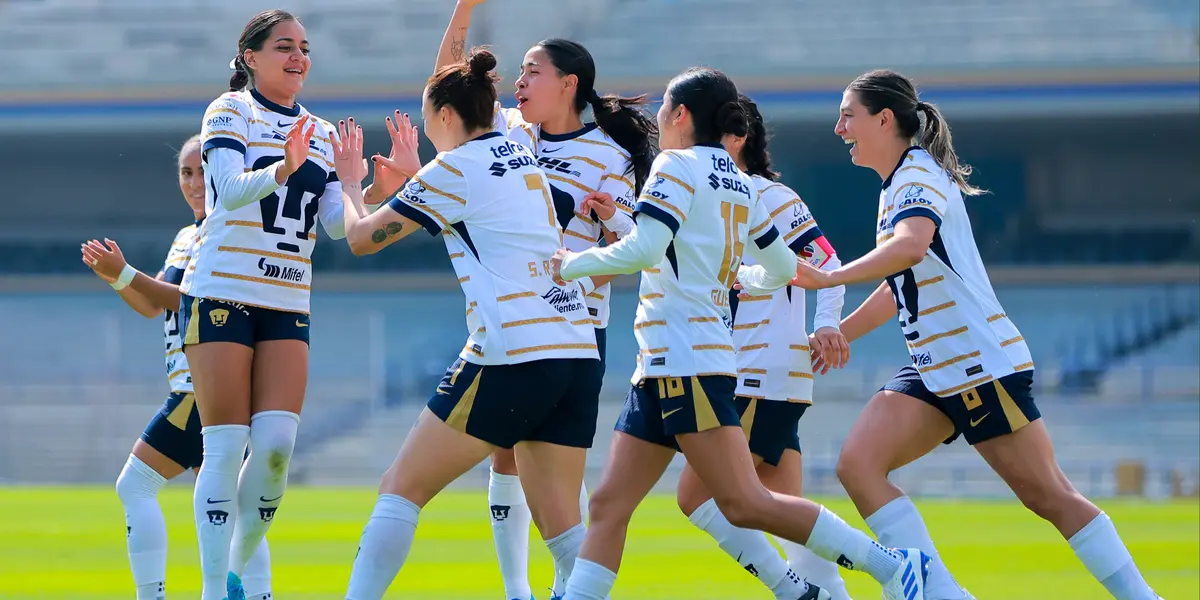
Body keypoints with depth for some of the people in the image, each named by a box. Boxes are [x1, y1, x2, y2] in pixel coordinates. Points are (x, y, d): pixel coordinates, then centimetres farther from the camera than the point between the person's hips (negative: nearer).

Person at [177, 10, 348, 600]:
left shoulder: (321, 132, 14)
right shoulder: (230, 111, -2)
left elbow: (338, 223, 6)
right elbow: (230, 191, -19)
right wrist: (282, 169, -37)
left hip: (287, 306, 5)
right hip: (221, 295, -5)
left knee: (277, 445, -8)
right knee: (227, 447, -9)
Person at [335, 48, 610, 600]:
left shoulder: (453, 169, -3)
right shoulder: (523, 161, 18)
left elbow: (362, 238, 4)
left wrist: (350, 182, 22)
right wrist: (416, 173, 43)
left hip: (511, 356, -7)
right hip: (579, 355, 7)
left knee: (402, 490, 2)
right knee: (559, 521, 6)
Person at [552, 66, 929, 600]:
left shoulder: (678, 166, -7)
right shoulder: (739, 185, 17)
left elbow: (642, 248, -20)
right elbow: (783, 268, 23)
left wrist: (573, 264, -6)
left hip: (685, 362, -10)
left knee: (744, 505, -13)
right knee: (609, 504, 5)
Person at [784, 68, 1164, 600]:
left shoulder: (919, 176, -13)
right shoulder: (899, 183, 16)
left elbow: (910, 246, -36)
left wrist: (827, 279, -37)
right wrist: (836, 334, 34)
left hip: (982, 363, -9)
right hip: (933, 373, 9)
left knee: (1049, 497, -4)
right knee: (857, 463, -9)